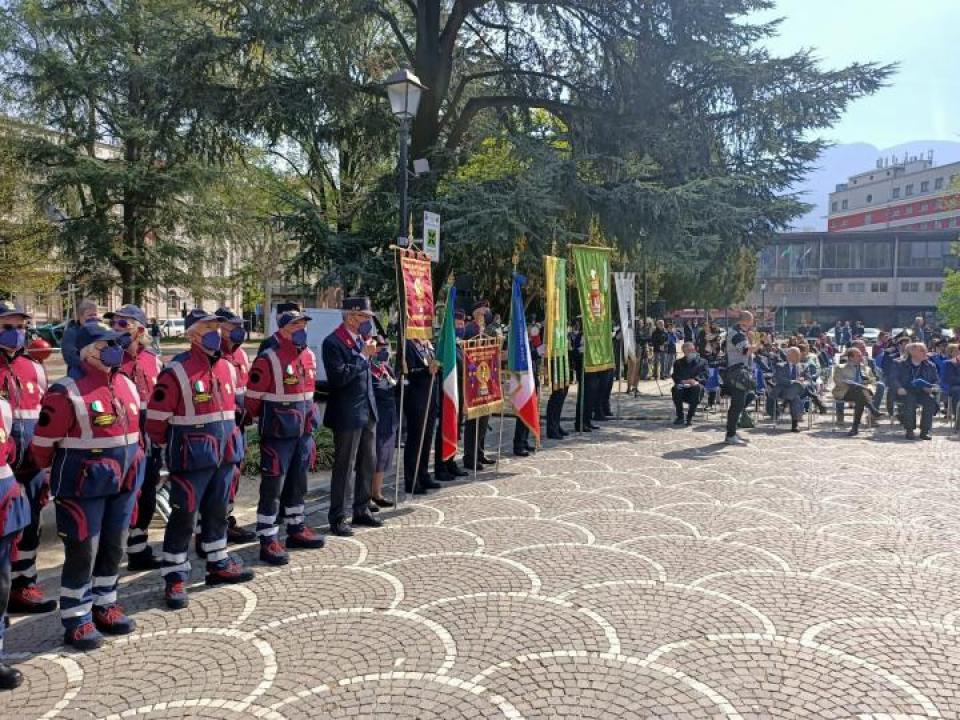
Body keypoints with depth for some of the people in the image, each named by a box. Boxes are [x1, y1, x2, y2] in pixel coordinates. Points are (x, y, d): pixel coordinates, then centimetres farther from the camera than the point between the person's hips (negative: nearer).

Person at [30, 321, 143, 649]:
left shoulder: (127, 385, 7)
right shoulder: (66, 393, -17)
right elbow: (43, 442, -11)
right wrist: (61, 474, 3)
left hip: (122, 484, 7)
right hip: (83, 487, -7)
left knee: (113, 548, 16)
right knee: (82, 552, 2)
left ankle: (104, 606, 32)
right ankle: (76, 621, 16)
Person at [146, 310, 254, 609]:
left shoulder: (227, 368, 7)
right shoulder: (176, 372, -15)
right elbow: (156, 419, -11)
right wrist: (173, 449, 0)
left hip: (224, 455, 7)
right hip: (192, 458, -7)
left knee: (217, 512, 18)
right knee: (183, 517, 1)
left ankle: (218, 565, 32)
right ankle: (174, 578, 13)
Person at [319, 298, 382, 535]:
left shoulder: (360, 339, 11)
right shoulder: (333, 342, -13)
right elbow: (339, 377, -23)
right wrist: (363, 355, -20)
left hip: (367, 411, 8)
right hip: (347, 415, -8)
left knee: (368, 464, 14)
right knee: (344, 468, 0)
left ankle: (362, 511, 28)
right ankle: (337, 519, 11)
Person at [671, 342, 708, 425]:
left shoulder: (702, 362, 18)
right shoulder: (678, 363, 23)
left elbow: (705, 375, 0)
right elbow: (675, 376, 7)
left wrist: (696, 380, -21)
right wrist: (682, 381, -17)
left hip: (695, 384, -1)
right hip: (682, 385, 1)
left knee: (697, 388, -37)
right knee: (675, 389, -33)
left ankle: (690, 417, -32)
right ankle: (680, 417, -23)